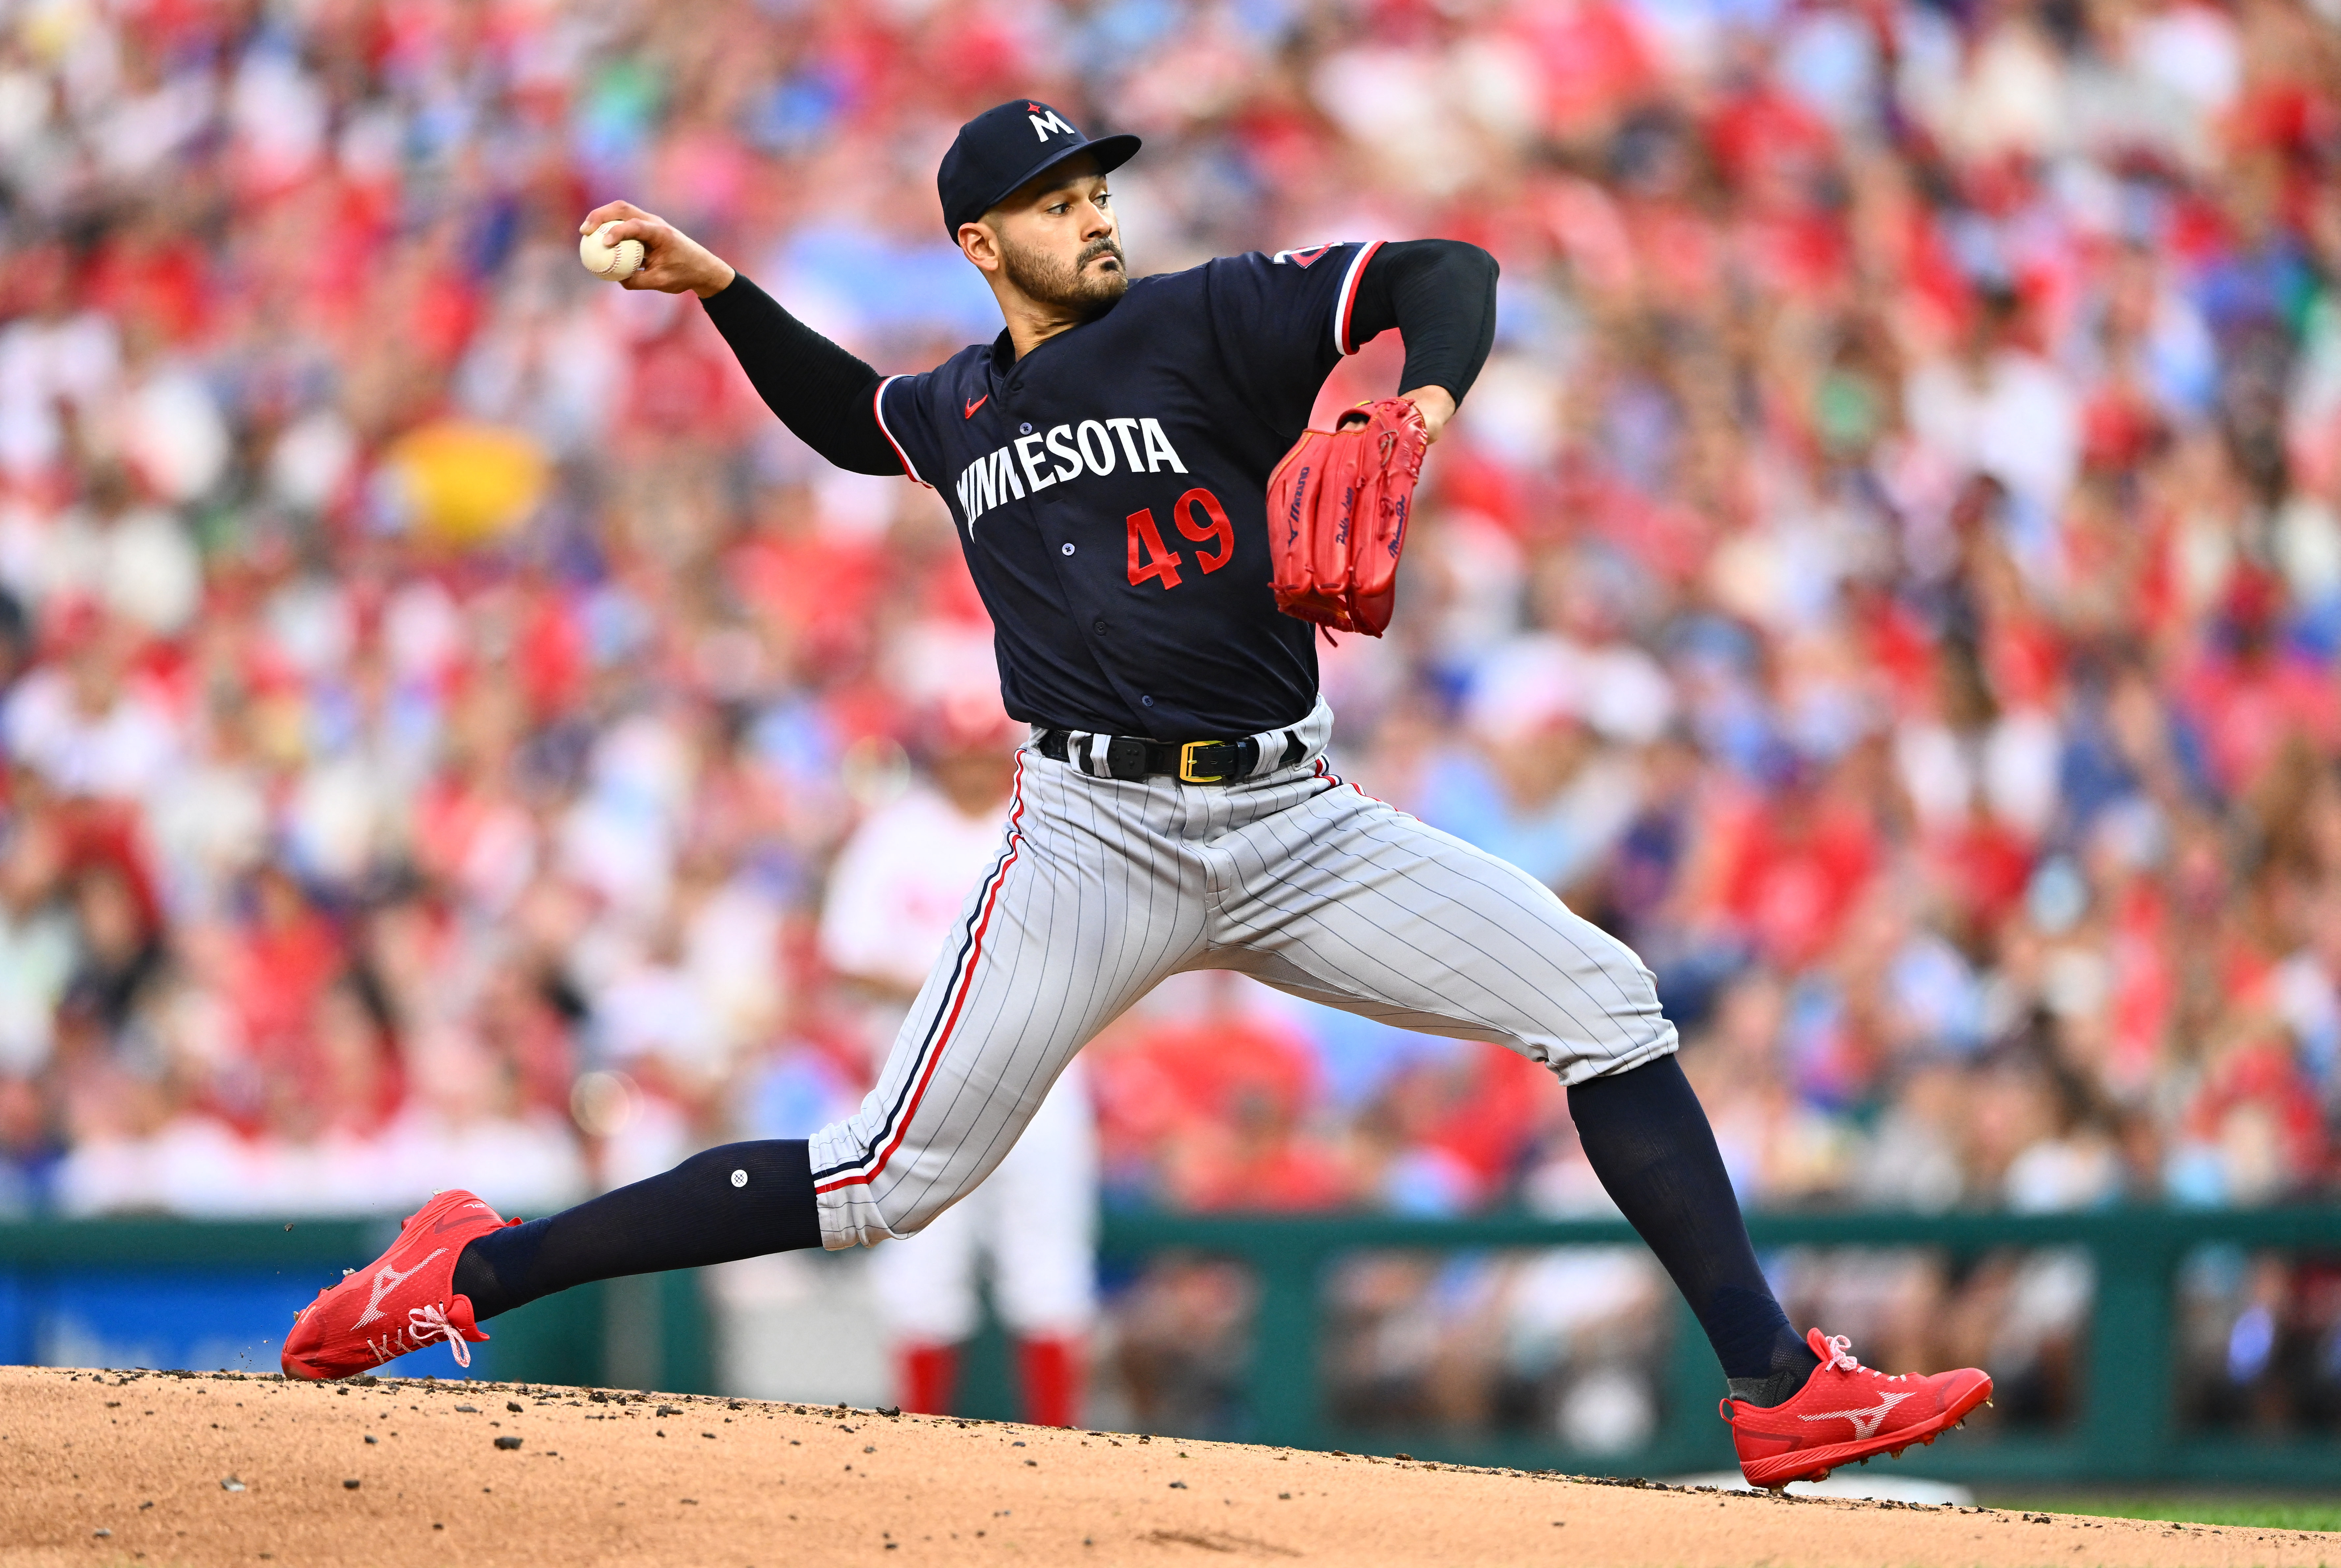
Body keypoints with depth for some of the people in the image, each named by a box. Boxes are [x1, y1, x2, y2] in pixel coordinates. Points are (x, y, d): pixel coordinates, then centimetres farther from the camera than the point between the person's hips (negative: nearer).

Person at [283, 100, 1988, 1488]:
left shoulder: (1212, 320, 1)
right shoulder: (957, 413, 11)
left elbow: (1453, 273, -7)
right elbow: (846, 415, 36)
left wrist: (1417, 406, -26)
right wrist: (717, 287, 24)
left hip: (1294, 827, 0)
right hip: (1095, 840, 0)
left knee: (1608, 1006, -12)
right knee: (889, 1183, -10)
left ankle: (1782, 1392, -9)